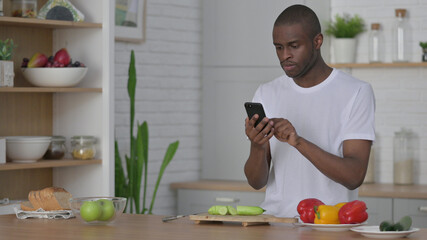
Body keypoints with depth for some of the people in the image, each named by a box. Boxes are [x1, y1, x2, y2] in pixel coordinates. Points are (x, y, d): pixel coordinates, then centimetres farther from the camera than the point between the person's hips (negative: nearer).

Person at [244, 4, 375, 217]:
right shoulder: (266, 94, 11)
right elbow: (256, 182, 7)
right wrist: (257, 147, -14)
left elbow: (354, 177, -11)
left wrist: (298, 142, -22)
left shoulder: (356, 93, -1)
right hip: (275, 217, 3)